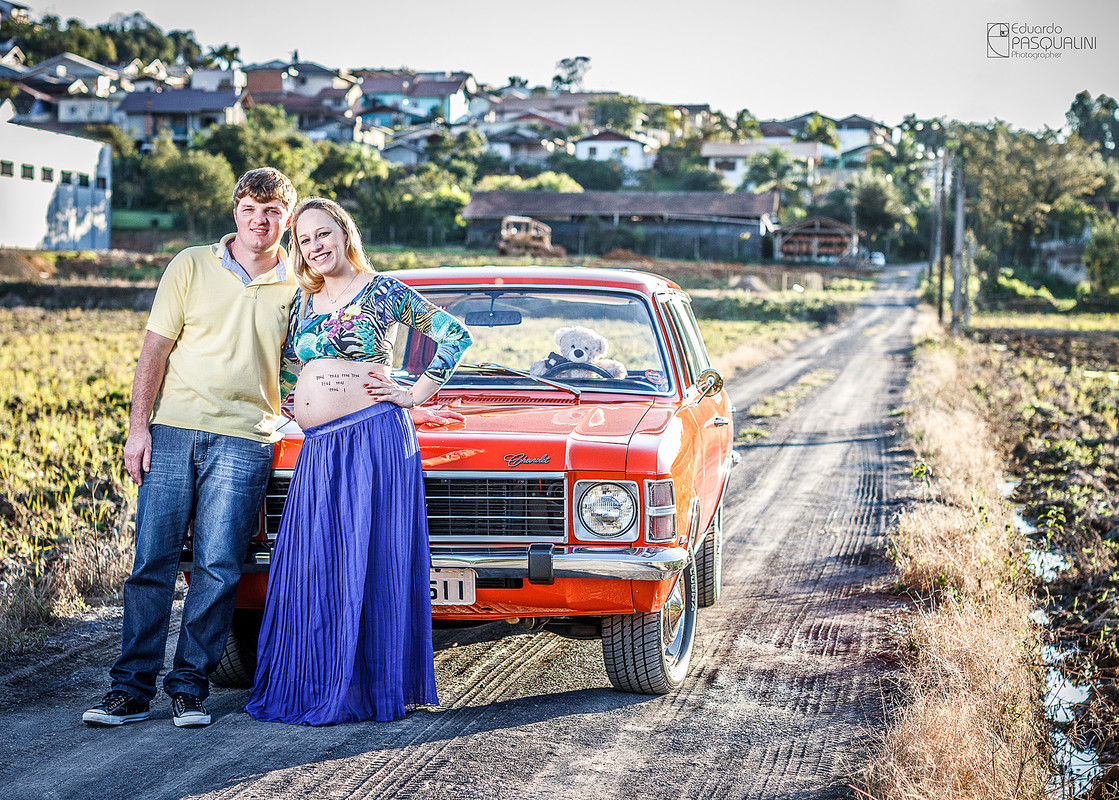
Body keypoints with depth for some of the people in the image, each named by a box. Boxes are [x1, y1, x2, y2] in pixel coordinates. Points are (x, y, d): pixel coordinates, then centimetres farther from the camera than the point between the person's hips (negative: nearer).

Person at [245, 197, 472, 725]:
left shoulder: (382, 291, 0)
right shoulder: (302, 301, 15)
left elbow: (454, 335, -1)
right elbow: (287, 364, 28)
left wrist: (416, 395, -4)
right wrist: (298, 409, 15)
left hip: (373, 439, -5)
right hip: (317, 448, 6)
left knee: (370, 565, -4)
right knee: (309, 569, 2)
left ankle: (368, 688, 2)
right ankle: (309, 687, 11)